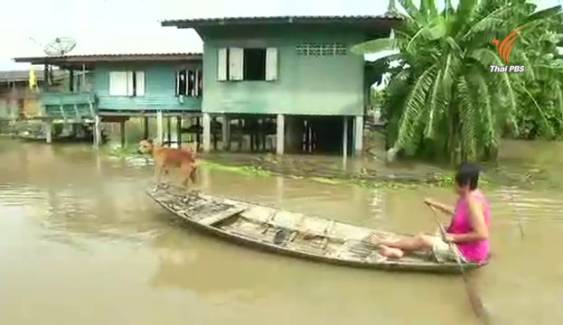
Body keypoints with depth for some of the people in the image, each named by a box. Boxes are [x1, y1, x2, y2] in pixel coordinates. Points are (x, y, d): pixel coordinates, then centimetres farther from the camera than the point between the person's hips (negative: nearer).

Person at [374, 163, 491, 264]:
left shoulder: (472, 202, -27)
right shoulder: (467, 196, 4)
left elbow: (482, 234, -31)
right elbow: (456, 213, 22)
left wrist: (454, 237, -24)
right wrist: (435, 204, 15)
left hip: (469, 252, -10)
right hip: (462, 244, 10)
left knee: (422, 239, -6)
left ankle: (383, 243, 9)